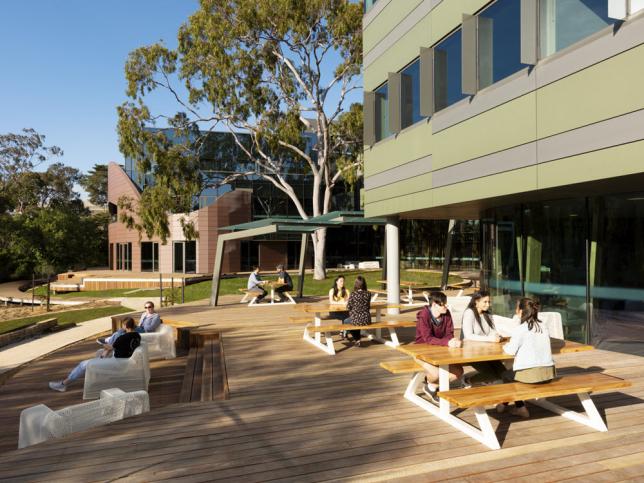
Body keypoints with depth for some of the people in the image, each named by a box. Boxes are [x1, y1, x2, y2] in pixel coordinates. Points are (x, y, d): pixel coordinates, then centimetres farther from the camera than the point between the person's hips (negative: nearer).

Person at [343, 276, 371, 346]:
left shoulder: (353, 295, -16)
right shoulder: (368, 294, -5)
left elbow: (348, 307, -6)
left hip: (356, 320, -4)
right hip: (367, 320, 4)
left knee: (345, 321, 30)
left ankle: (357, 339, 32)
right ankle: (357, 338, 48)